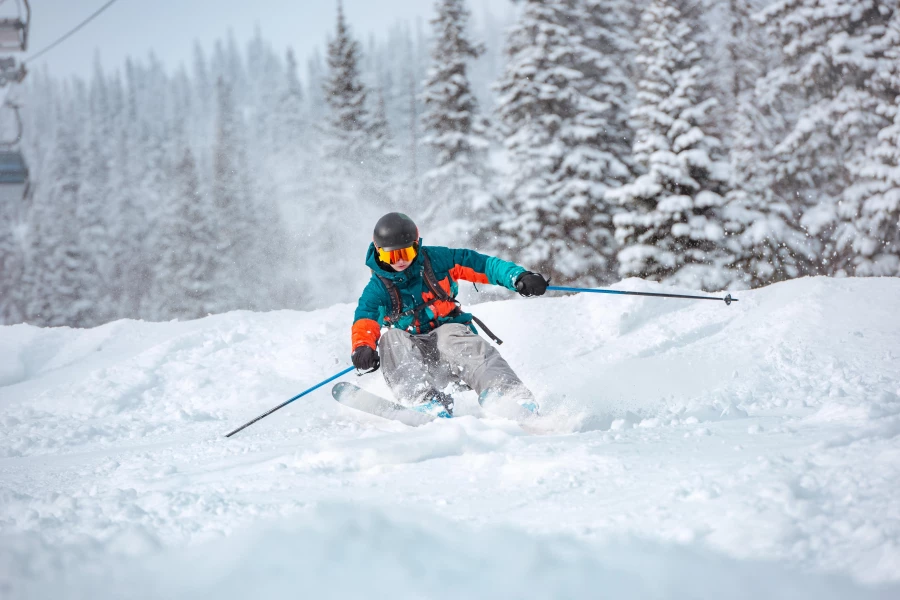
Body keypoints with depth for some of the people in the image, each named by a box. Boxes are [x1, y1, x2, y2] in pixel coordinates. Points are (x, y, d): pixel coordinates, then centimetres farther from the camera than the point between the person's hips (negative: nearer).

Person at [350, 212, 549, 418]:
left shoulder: (435, 260, 0)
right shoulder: (378, 288, 0)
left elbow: (483, 265, -2)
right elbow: (364, 321, -16)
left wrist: (518, 277, -19)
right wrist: (363, 347, -39)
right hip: (414, 356, 1)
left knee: (452, 338, -36)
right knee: (391, 340, -30)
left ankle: (506, 392, -52)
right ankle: (425, 400, -46)